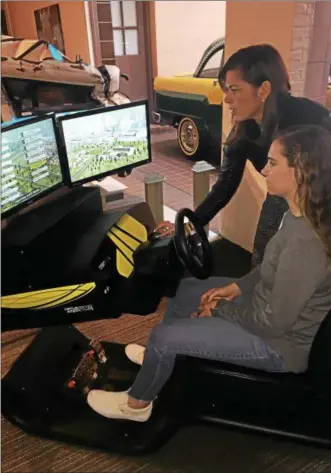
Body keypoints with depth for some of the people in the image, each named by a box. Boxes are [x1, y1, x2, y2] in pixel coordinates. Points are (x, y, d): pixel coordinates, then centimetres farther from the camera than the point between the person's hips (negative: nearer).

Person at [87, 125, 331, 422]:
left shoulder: (304, 243, -36)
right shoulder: (303, 214, -6)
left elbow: (274, 323, -27)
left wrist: (220, 309, -13)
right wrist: (238, 286, 1)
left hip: (280, 342, -9)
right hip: (268, 304, 9)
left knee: (164, 336, -8)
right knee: (184, 291, 16)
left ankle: (137, 403, 21)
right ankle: (161, 358, 38)